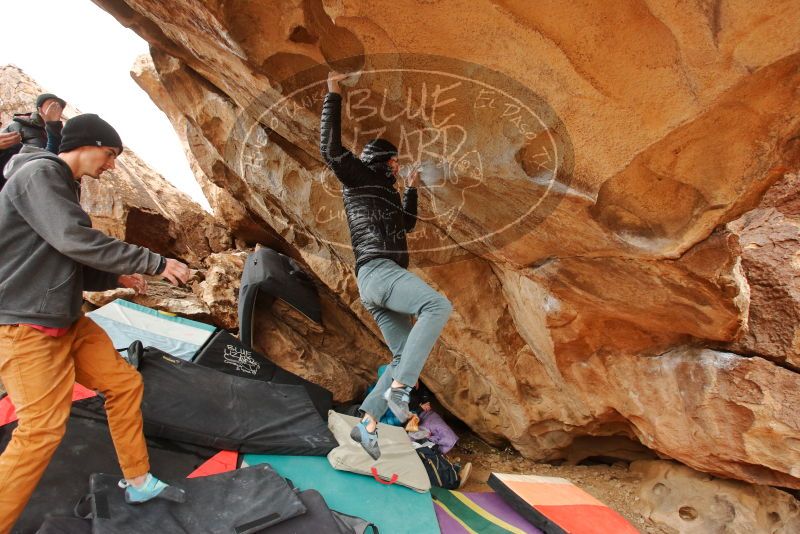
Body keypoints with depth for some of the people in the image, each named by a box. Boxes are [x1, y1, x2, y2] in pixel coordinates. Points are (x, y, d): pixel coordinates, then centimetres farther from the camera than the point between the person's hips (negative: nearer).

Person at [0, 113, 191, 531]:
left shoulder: (63, 186, 16)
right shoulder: (38, 174, -13)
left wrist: (115, 279, 3)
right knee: (43, 429, -11)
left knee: (125, 383, 10)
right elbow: (77, 241, -26)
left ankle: (138, 483, 22)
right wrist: (156, 263, -22)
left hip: (67, 321, 10)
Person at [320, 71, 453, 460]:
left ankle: (367, 423, 5)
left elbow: (408, 224, 47)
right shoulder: (359, 178, 8)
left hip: (383, 279, 9)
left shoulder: (387, 194, 32)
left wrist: (412, 189, 48)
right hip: (377, 270, -9)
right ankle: (399, 388, -31)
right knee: (438, 306, -31)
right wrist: (333, 97, -6)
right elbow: (331, 149, -8)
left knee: (406, 355, 4)